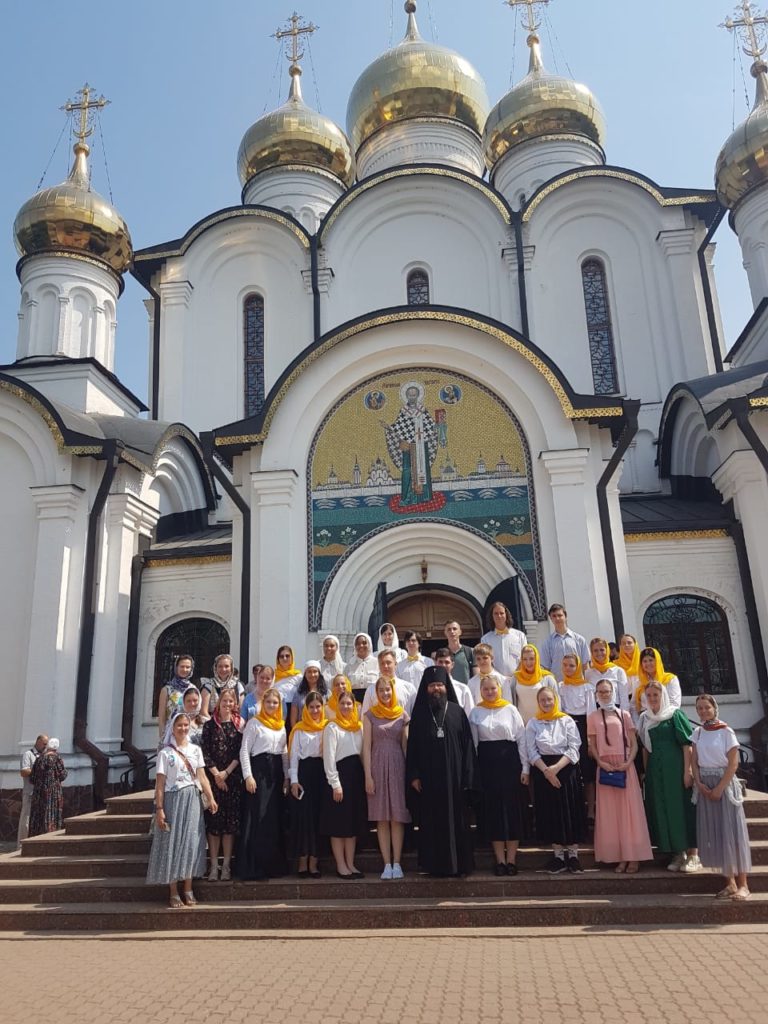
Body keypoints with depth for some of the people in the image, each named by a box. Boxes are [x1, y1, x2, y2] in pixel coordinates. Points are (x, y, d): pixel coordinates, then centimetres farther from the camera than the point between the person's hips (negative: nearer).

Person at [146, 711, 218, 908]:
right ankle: (174, 893, 8)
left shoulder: (196, 750, 8)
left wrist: (211, 798, -7)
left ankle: (188, 890, 15)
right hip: (173, 799, -3)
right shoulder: (165, 752, -2)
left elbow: (202, 777, 4)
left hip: (193, 800, 3)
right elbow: (160, 783, -3)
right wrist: (159, 808, -9)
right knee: (172, 843, 0)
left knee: (191, 843, 5)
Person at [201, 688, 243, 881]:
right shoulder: (210, 724, 4)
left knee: (231, 820, 1)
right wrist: (216, 774, -8)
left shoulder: (240, 724, 4)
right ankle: (214, 864, 6)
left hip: (233, 778, 0)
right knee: (213, 820, -1)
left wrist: (226, 773, -8)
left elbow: (241, 752, -1)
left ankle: (226, 864, 7)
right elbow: (204, 751, -1)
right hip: (213, 777, 0)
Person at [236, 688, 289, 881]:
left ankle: (273, 864, 17)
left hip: (276, 772, 6)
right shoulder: (254, 722, -3)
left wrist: (286, 777, 8)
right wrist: (248, 776, -15)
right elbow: (244, 750, -8)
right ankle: (252, 868, 0)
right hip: (258, 770, -6)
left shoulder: (281, 725, 14)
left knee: (275, 819, 7)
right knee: (256, 819, -7)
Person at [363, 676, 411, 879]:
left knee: (398, 817, 1)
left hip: (398, 765, 1)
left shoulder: (403, 715, 6)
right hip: (378, 765, -1)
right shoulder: (370, 714, 3)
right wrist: (368, 776, -6)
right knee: (382, 818, 2)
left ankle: (397, 863, 7)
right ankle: (387, 864, 7)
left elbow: (405, 745, 8)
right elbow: (367, 746, 1)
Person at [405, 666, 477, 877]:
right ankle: (435, 865, 13)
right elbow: (412, 746, 3)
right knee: (432, 822, 4)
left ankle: (458, 864, 13)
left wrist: (467, 776, -5)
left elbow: (467, 745, 1)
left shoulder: (457, 712, 3)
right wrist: (413, 775, -5)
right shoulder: (419, 713, 5)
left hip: (453, 777, 0)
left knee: (456, 820, 3)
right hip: (428, 778, 0)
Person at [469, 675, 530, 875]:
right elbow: (472, 743, 6)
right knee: (492, 811, 4)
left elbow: (522, 739, 1)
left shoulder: (510, 709, 2)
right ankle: (500, 860, 12)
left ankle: (511, 859, 11)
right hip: (487, 763, 1)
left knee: (513, 808, 1)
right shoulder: (475, 712, 6)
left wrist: (525, 768, -4)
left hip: (510, 761, -1)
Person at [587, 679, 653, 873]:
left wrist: (628, 762, -11)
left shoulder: (624, 715, 6)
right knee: (610, 812, 2)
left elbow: (634, 743, 4)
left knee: (629, 810, -1)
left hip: (625, 766, -1)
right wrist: (601, 762, -10)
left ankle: (633, 857, 4)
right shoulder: (593, 717, 7)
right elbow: (592, 745, 6)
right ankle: (620, 857, 7)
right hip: (605, 767, 1)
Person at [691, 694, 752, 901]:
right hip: (705, 785, 5)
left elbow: (733, 763, -10)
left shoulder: (725, 731, -7)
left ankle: (742, 884, 0)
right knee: (714, 833, 4)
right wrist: (699, 783, -7)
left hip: (724, 783, -5)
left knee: (731, 831, -5)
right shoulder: (697, 732, 8)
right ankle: (730, 882, 12)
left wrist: (720, 788, -15)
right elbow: (694, 761, 8)